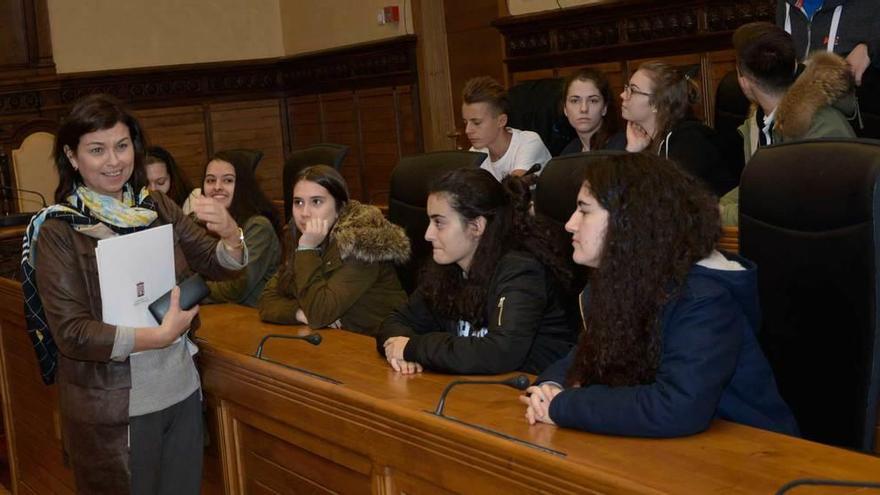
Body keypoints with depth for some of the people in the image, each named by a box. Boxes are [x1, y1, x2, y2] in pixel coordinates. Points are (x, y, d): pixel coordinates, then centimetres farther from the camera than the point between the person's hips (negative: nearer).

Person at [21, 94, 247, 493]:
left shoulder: (159, 209, 0)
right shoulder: (58, 232, -11)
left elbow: (216, 265, 3)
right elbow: (71, 333, -15)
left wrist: (231, 235, -20)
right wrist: (159, 336, -24)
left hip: (182, 391, 4)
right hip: (113, 410, -4)